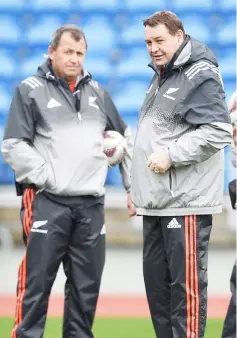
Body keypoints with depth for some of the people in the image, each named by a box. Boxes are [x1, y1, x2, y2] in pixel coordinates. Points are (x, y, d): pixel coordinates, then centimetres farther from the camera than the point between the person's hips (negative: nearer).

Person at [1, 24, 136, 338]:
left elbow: (125, 139, 23)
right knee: (36, 283, -7)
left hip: (91, 206, 5)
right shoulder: (30, 91, 0)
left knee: (87, 286, 9)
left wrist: (133, 186, 16)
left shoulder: (97, 92, 15)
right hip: (46, 203, -5)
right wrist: (48, 178, -14)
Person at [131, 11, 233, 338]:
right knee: (156, 277, 13)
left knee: (186, 281, -8)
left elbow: (218, 131, -21)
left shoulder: (201, 75, -11)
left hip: (185, 201, -10)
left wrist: (171, 154, -20)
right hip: (156, 200, 10)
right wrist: (138, 187, 21)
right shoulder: (160, 77, 19)